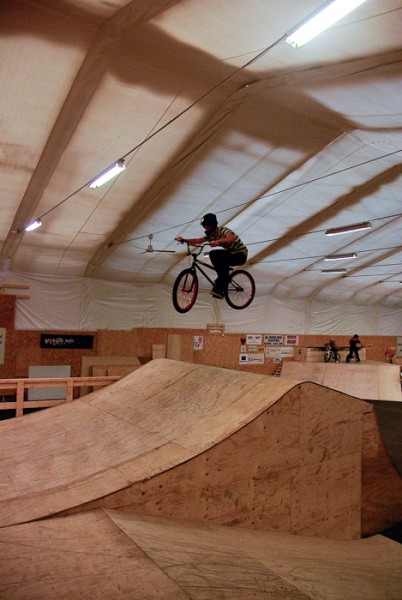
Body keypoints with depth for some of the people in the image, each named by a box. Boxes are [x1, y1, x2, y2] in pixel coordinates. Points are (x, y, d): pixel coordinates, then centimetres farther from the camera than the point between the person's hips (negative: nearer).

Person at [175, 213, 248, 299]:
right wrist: (184, 240, -24)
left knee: (222, 261, -31)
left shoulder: (224, 231, -23)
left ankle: (220, 289, -24)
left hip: (241, 255, -8)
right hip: (230, 253, 8)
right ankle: (223, 278, -5)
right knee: (213, 254, -13)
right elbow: (197, 241, -8)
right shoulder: (211, 235, 0)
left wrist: (218, 241, -57)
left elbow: (232, 238, -45)